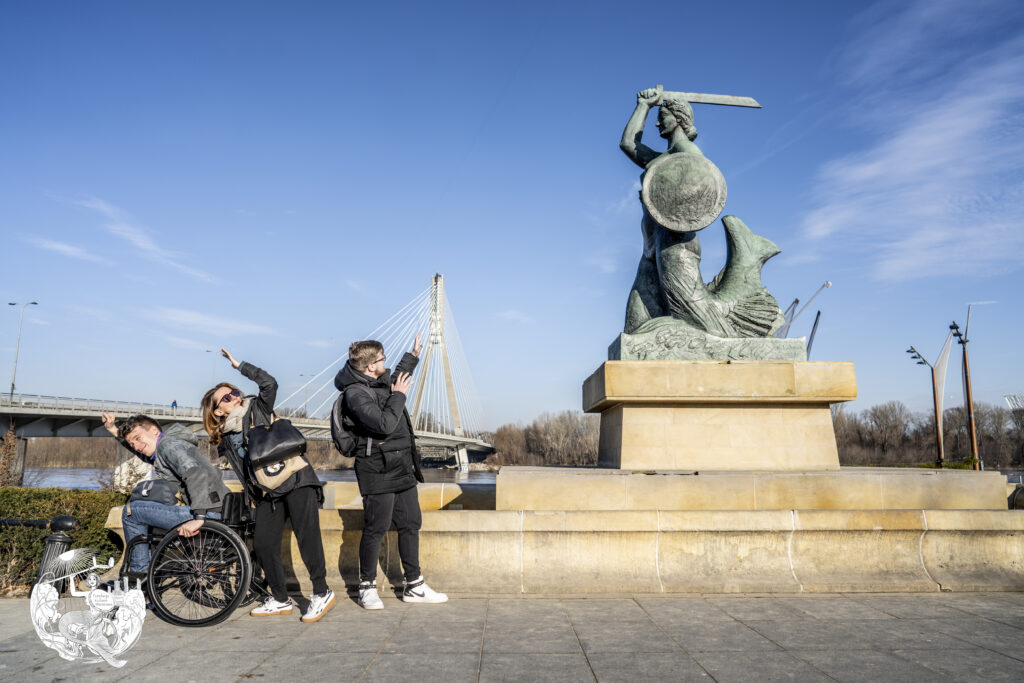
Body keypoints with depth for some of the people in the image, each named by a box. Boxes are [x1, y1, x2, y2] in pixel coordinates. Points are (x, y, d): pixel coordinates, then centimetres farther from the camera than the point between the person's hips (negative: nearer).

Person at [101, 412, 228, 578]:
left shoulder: (169, 444, -8)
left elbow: (197, 474, -24)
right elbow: (139, 448, 46)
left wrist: (198, 518, -31)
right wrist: (114, 429, 34)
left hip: (208, 512, -11)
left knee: (131, 510, 0)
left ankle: (138, 572, 12)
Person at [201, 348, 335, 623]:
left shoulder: (257, 409, 5)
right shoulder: (225, 440, 16)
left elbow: (269, 383, -12)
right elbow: (244, 474, 21)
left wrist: (240, 366, -5)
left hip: (296, 480, -6)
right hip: (268, 494, 6)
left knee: (307, 537, -13)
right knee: (263, 544, -1)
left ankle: (322, 593, -3)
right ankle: (280, 600, 15)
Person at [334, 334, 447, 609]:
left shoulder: (381, 383, 13)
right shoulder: (355, 394, -16)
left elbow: (397, 379, 39)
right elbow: (384, 424, -28)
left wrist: (413, 356, 43)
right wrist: (399, 395, -15)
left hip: (402, 469, 9)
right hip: (378, 472, -9)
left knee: (410, 525, 11)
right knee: (376, 529, -1)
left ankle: (413, 585, 20)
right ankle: (367, 587, 15)